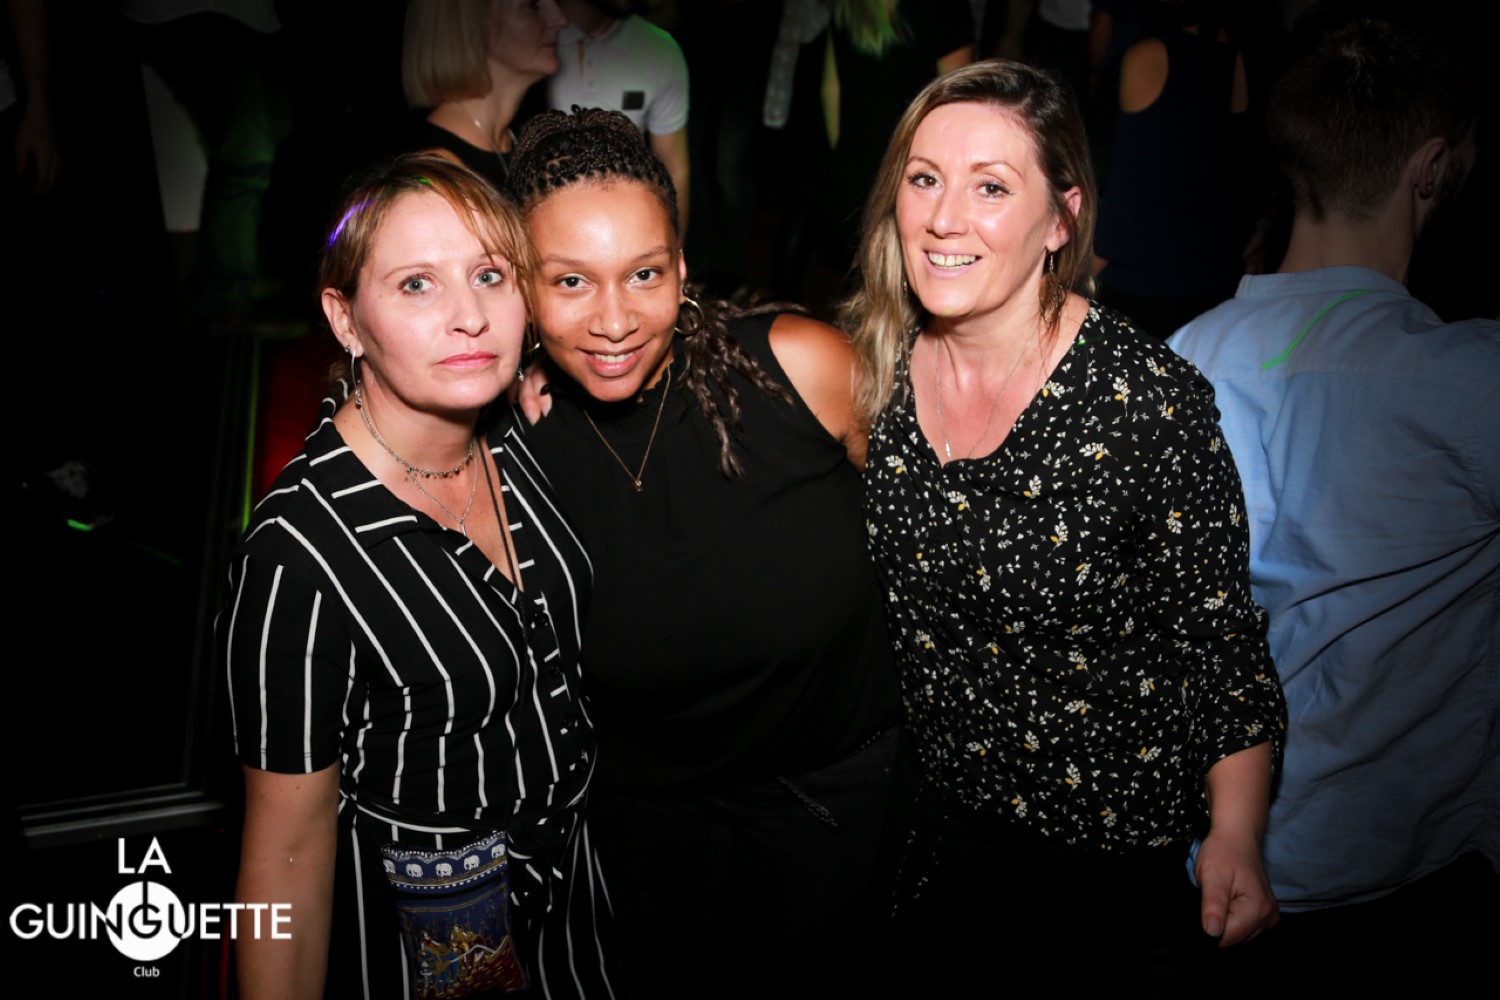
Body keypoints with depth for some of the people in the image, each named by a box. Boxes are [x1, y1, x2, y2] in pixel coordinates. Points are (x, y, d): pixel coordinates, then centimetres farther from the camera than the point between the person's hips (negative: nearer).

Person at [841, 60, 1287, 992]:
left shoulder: (1152, 400, -24)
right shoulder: (867, 363, -10)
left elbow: (1219, 630, -15)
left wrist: (1236, 842, -17)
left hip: (1111, 827, -4)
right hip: (932, 803, 4)